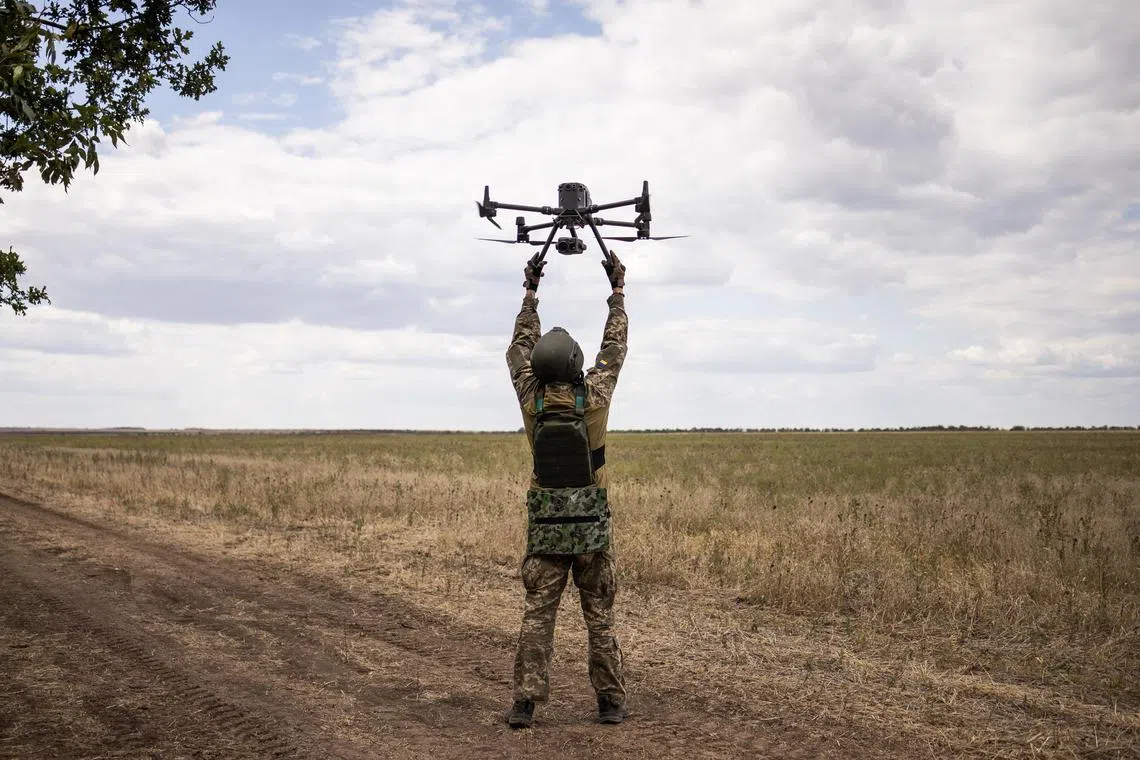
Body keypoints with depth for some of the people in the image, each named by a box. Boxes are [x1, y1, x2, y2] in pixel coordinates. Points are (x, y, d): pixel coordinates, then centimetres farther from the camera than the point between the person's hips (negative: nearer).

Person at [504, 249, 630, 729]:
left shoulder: (532, 401, -4)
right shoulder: (593, 398, -9)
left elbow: (520, 347, 11)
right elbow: (614, 347, 5)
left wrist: (531, 292, 20)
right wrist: (617, 290, 15)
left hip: (545, 526, 1)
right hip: (591, 525, -1)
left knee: (537, 614, 1)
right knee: (600, 616, 6)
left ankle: (525, 703, -3)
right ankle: (610, 702, 12)